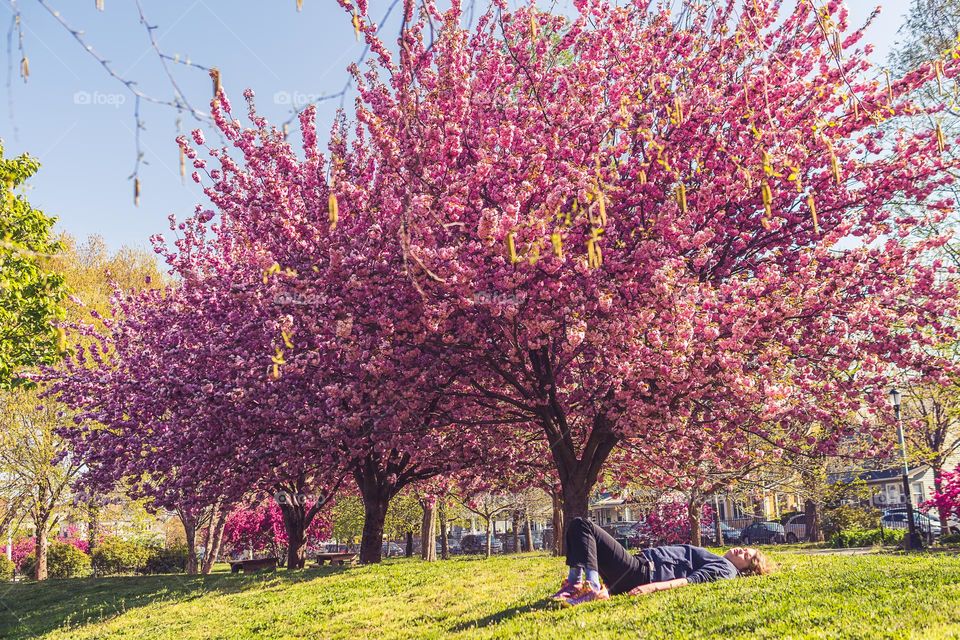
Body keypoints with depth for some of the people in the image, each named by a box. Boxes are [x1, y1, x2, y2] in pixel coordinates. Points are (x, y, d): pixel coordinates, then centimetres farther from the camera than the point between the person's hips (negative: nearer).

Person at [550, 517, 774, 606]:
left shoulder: (726, 568, -2)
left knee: (583, 527, -17)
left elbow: (692, 580, -18)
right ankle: (576, 581, -9)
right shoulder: (713, 559, 25)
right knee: (578, 526, 8)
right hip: (640, 564, 10)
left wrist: (653, 587, -33)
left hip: (641, 573, -10)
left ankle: (594, 586, -25)